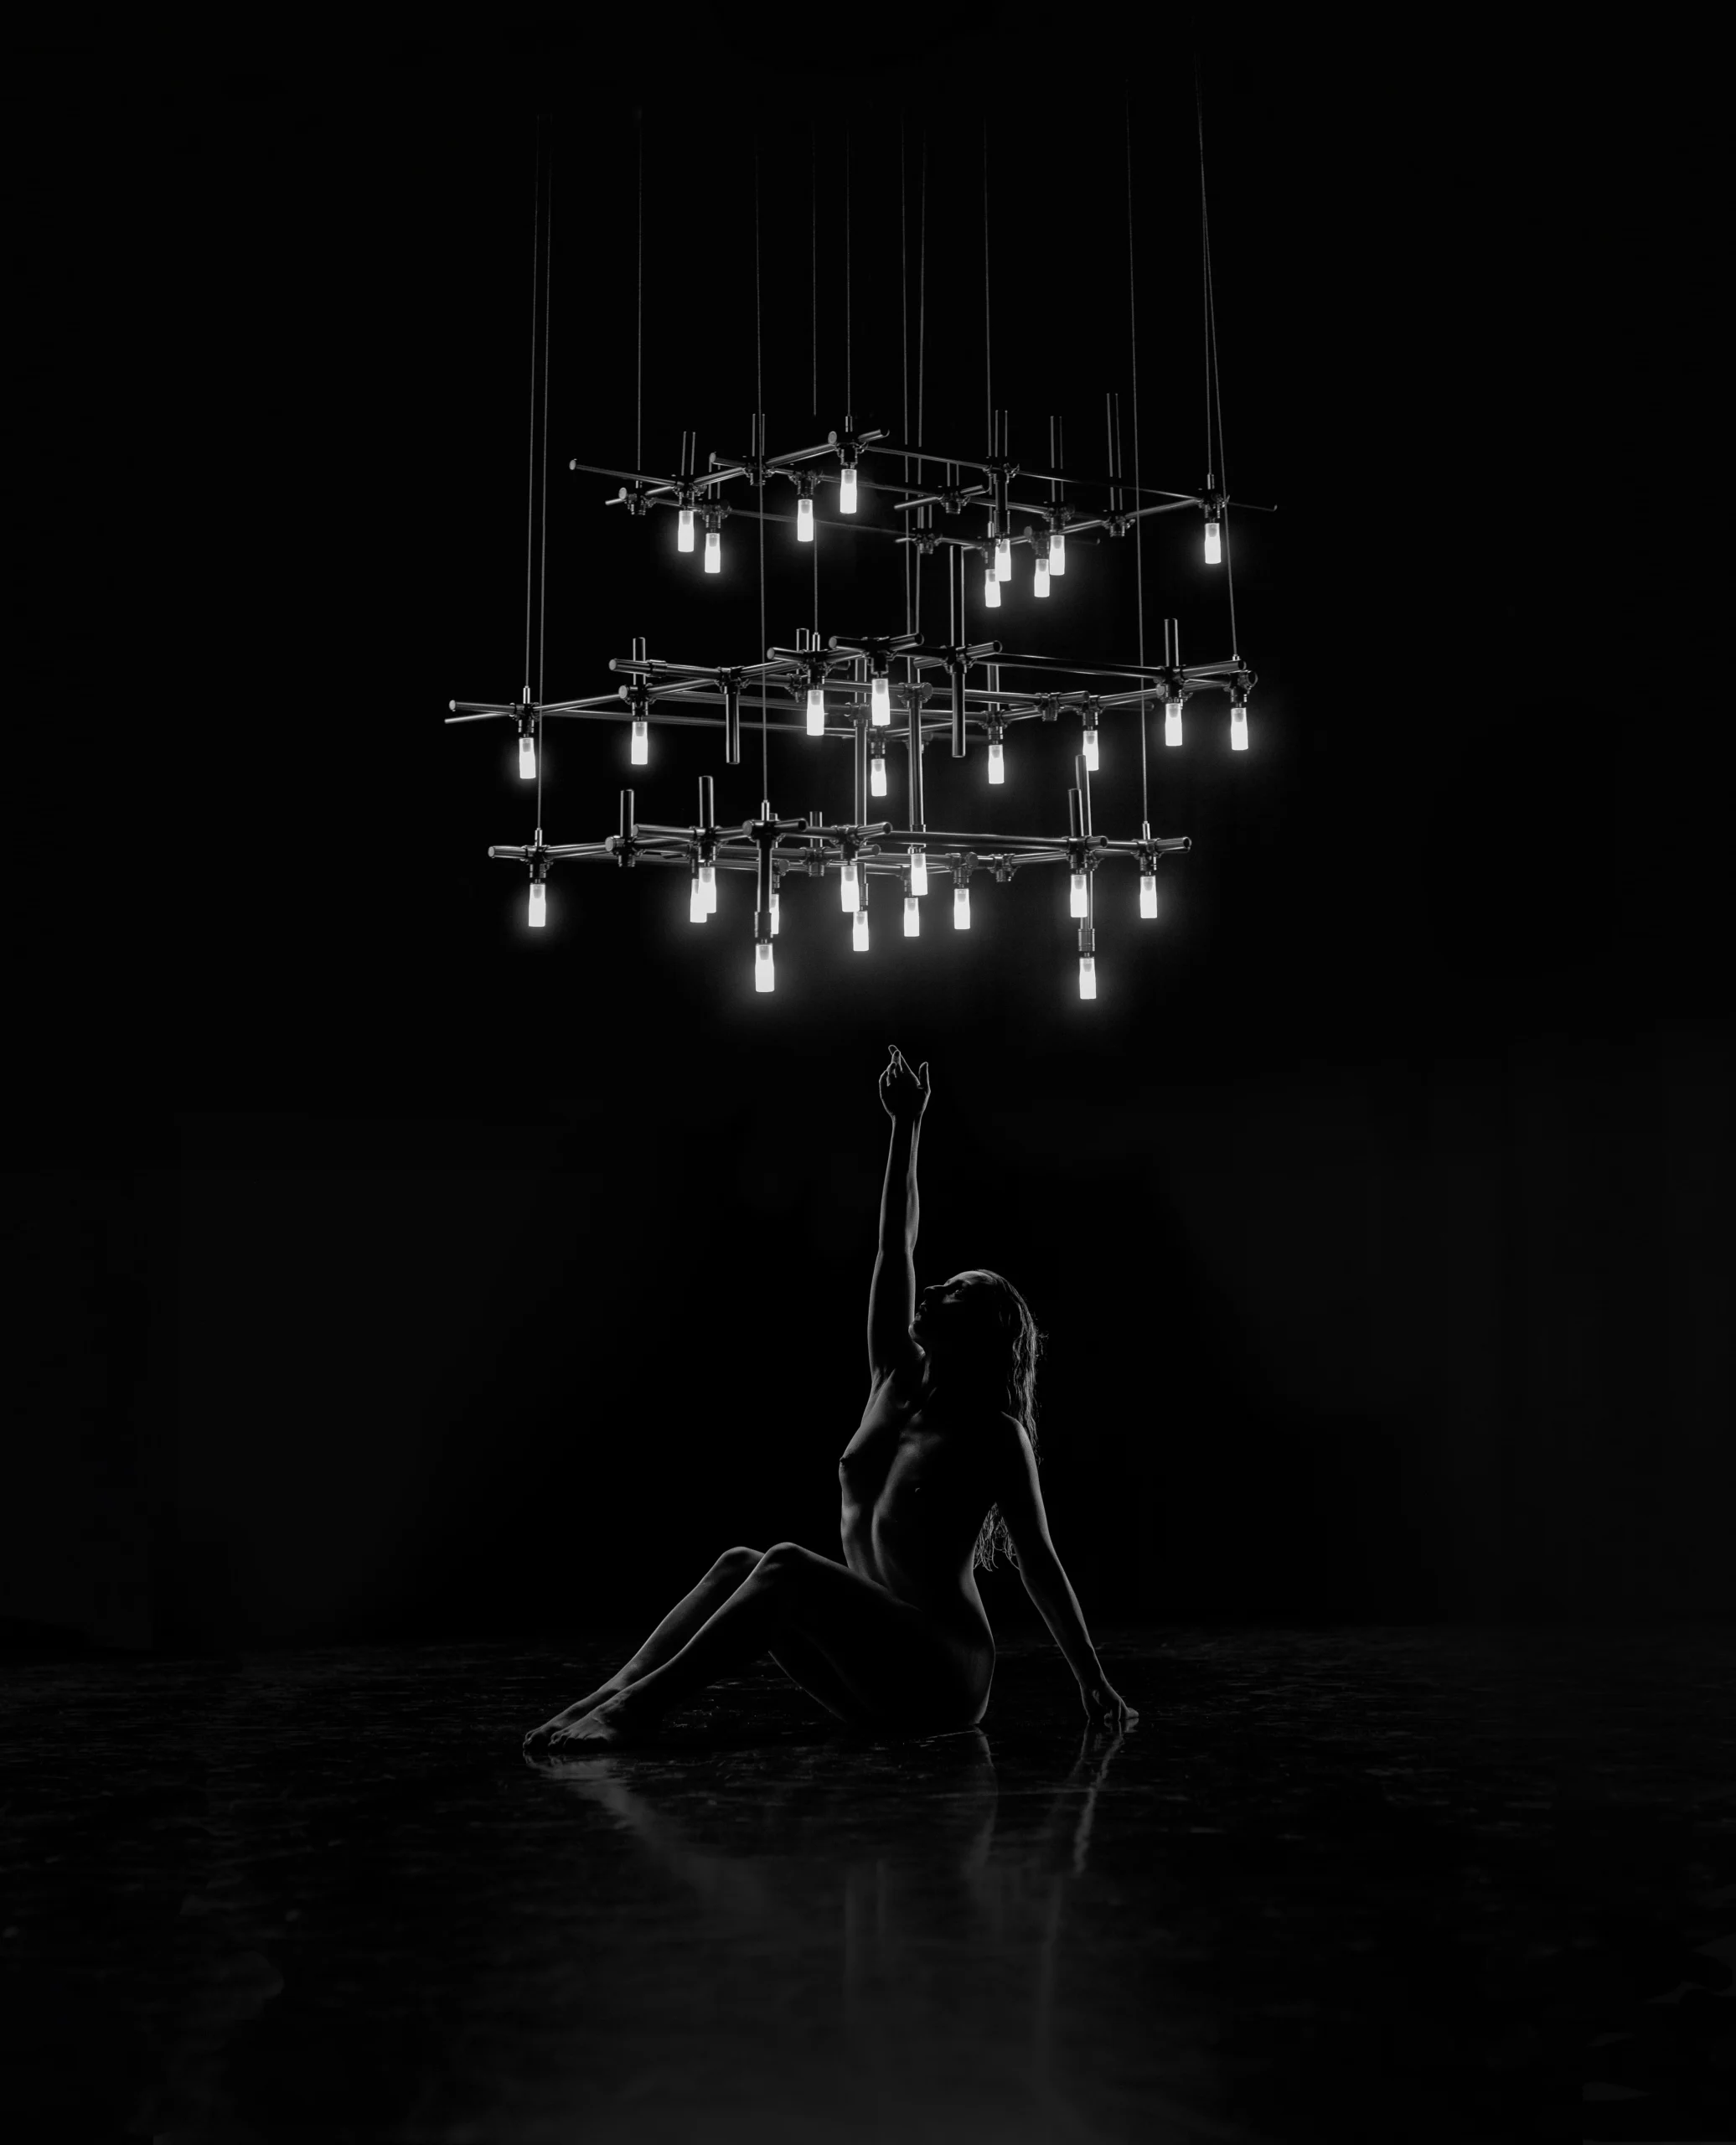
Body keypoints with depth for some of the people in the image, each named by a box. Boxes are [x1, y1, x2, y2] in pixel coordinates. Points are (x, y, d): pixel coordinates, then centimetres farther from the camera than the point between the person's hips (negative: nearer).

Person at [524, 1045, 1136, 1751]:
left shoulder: (993, 1435, -6)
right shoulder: (895, 1384, 11)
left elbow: (1040, 1565, -4)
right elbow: (893, 1248, 8)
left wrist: (1096, 1685, -3)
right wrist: (906, 1129, 7)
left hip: (943, 1679, -7)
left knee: (787, 1568, -26)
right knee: (740, 1566, -11)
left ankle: (640, 1705, -32)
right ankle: (609, 1695, -23)